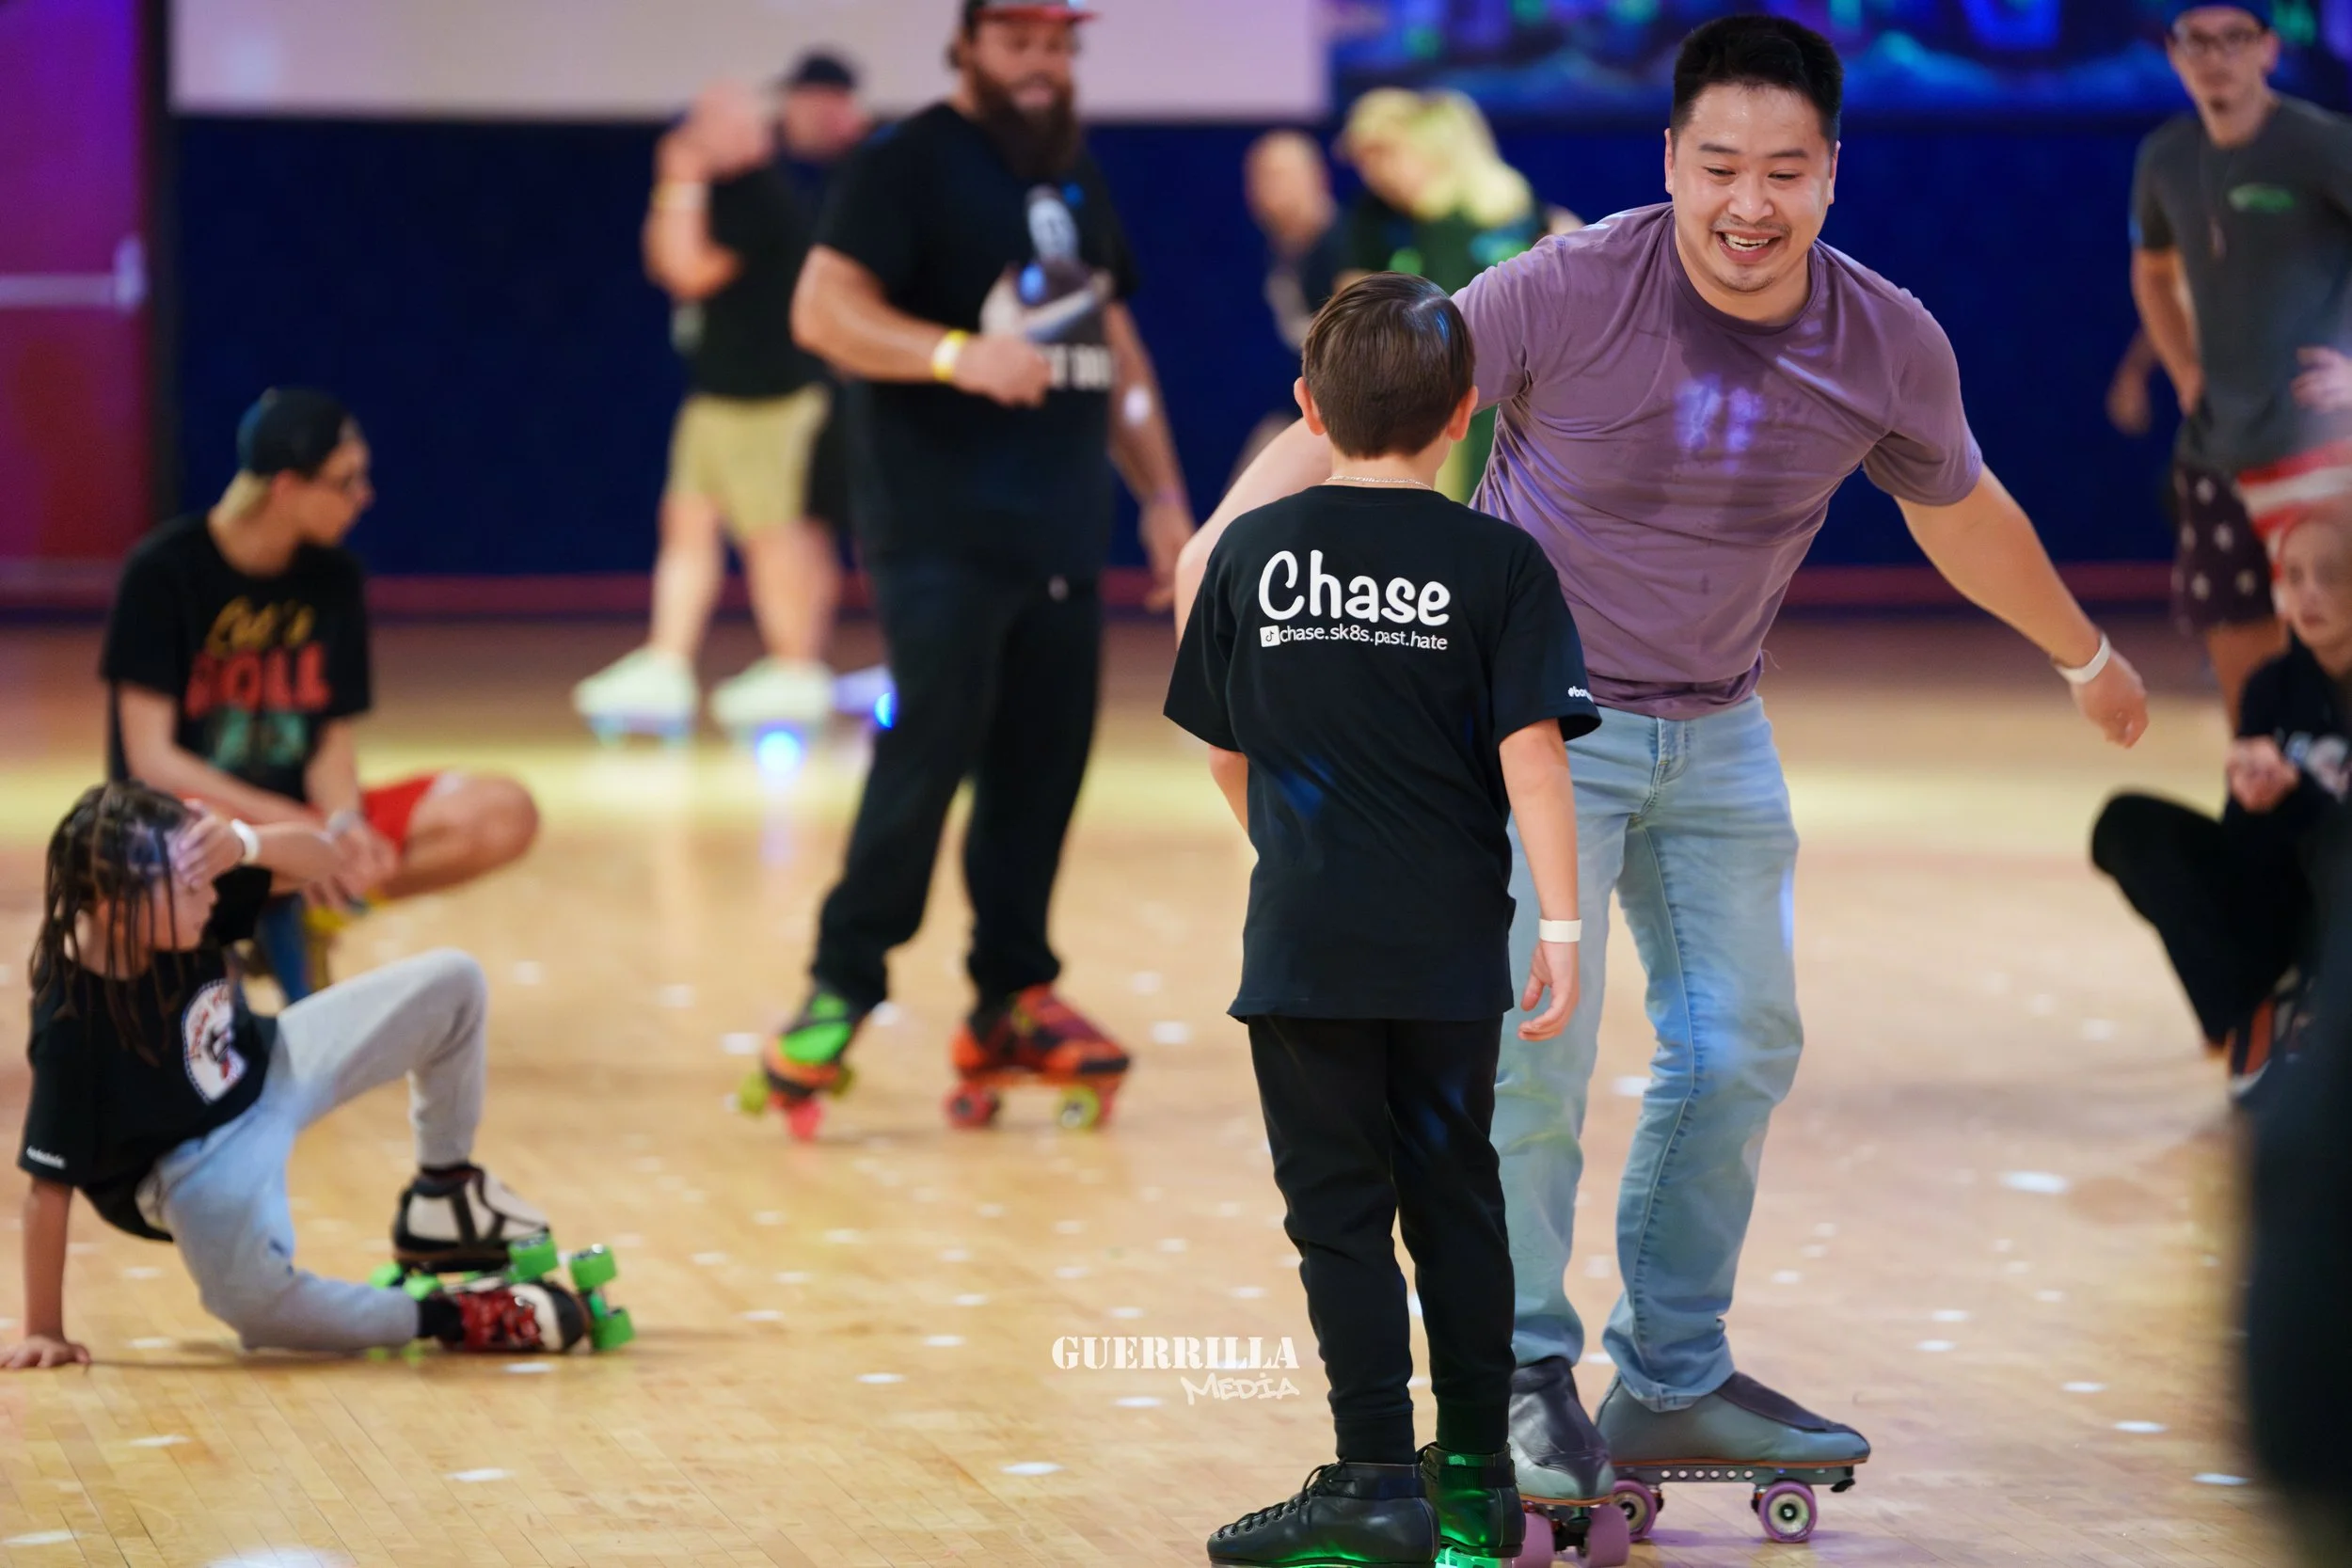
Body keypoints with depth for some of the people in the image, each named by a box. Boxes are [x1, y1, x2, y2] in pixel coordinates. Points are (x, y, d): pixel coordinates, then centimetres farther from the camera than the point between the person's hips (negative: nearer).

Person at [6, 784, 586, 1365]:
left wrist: (244, 843, -34)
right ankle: (449, 1319, -16)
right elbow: (51, 1187, -30)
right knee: (253, 1299, -38)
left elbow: (322, 860, -12)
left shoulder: (179, 906, -20)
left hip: (268, 1070, 7)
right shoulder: (73, 1024, -35)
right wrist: (44, 1333, -26)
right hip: (193, 1163, -7)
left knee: (453, 985, 4)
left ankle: (445, 1199, 23)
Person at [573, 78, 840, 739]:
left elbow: (693, 272, -20)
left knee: (771, 529, -4)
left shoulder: (758, 194, -15)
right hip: (720, 391, 10)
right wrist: (672, 191, 8)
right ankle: (666, 667, 10)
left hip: (765, 393, -10)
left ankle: (798, 675, 3)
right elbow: (666, 263, 19)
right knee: (689, 520, 8)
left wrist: (685, 190, -14)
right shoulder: (725, 189, 15)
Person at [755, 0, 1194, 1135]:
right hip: (942, 533, -7)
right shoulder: (907, 168, -4)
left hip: (1062, 535, 7)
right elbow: (824, 310, -15)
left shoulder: (1078, 182, 19)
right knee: (930, 746, -13)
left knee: (1042, 764, 6)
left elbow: (1117, 350, 26)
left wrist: (1163, 496, 21)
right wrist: (960, 355, -29)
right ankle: (841, 987, -6)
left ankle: (1013, 999, 13)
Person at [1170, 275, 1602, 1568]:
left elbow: (1224, 749, 9)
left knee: (1340, 1208, 3)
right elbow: (1531, 752, -10)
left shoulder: (1253, 552, 1)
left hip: (1305, 938, -1)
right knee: (1454, 1197, 13)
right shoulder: (1497, 563, -4)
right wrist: (1560, 924, -7)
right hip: (1450, 948, 1)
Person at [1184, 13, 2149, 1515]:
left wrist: (2087, 656, 26)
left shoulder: (1890, 348, -8)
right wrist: (1235, 530, -32)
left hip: (1717, 730, 5)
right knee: (1535, 1041, -15)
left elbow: (1960, 511, 12)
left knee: (1740, 1050, 6)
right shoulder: (1573, 292, -22)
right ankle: (1525, 1377, -1)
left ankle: (1674, 1380, 20)